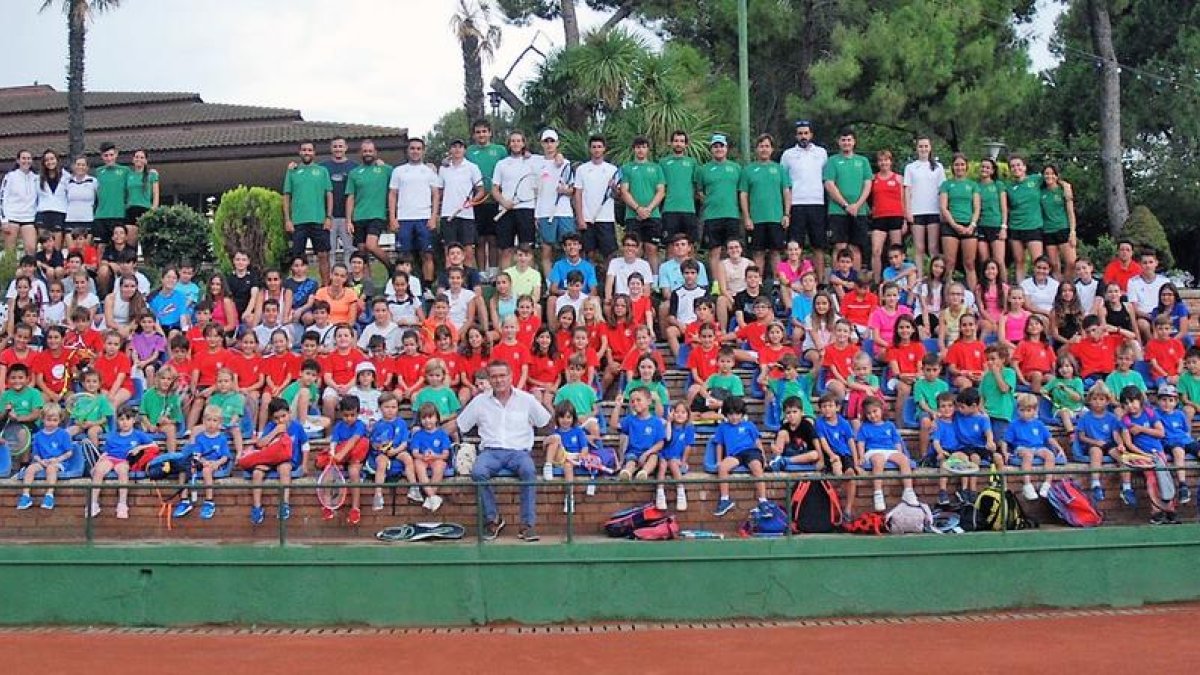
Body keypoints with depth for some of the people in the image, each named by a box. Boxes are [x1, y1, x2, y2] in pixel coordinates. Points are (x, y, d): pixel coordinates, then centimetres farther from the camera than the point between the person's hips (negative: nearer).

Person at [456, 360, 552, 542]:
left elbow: (547, 423, 17)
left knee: (529, 472, -35)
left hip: (518, 451, -1)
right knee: (478, 473, -33)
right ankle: (493, 519, -15)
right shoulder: (480, 401, 11)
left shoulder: (526, 399, 10)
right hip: (490, 451, 1)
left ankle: (528, 525, -27)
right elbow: (458, 426, 14)